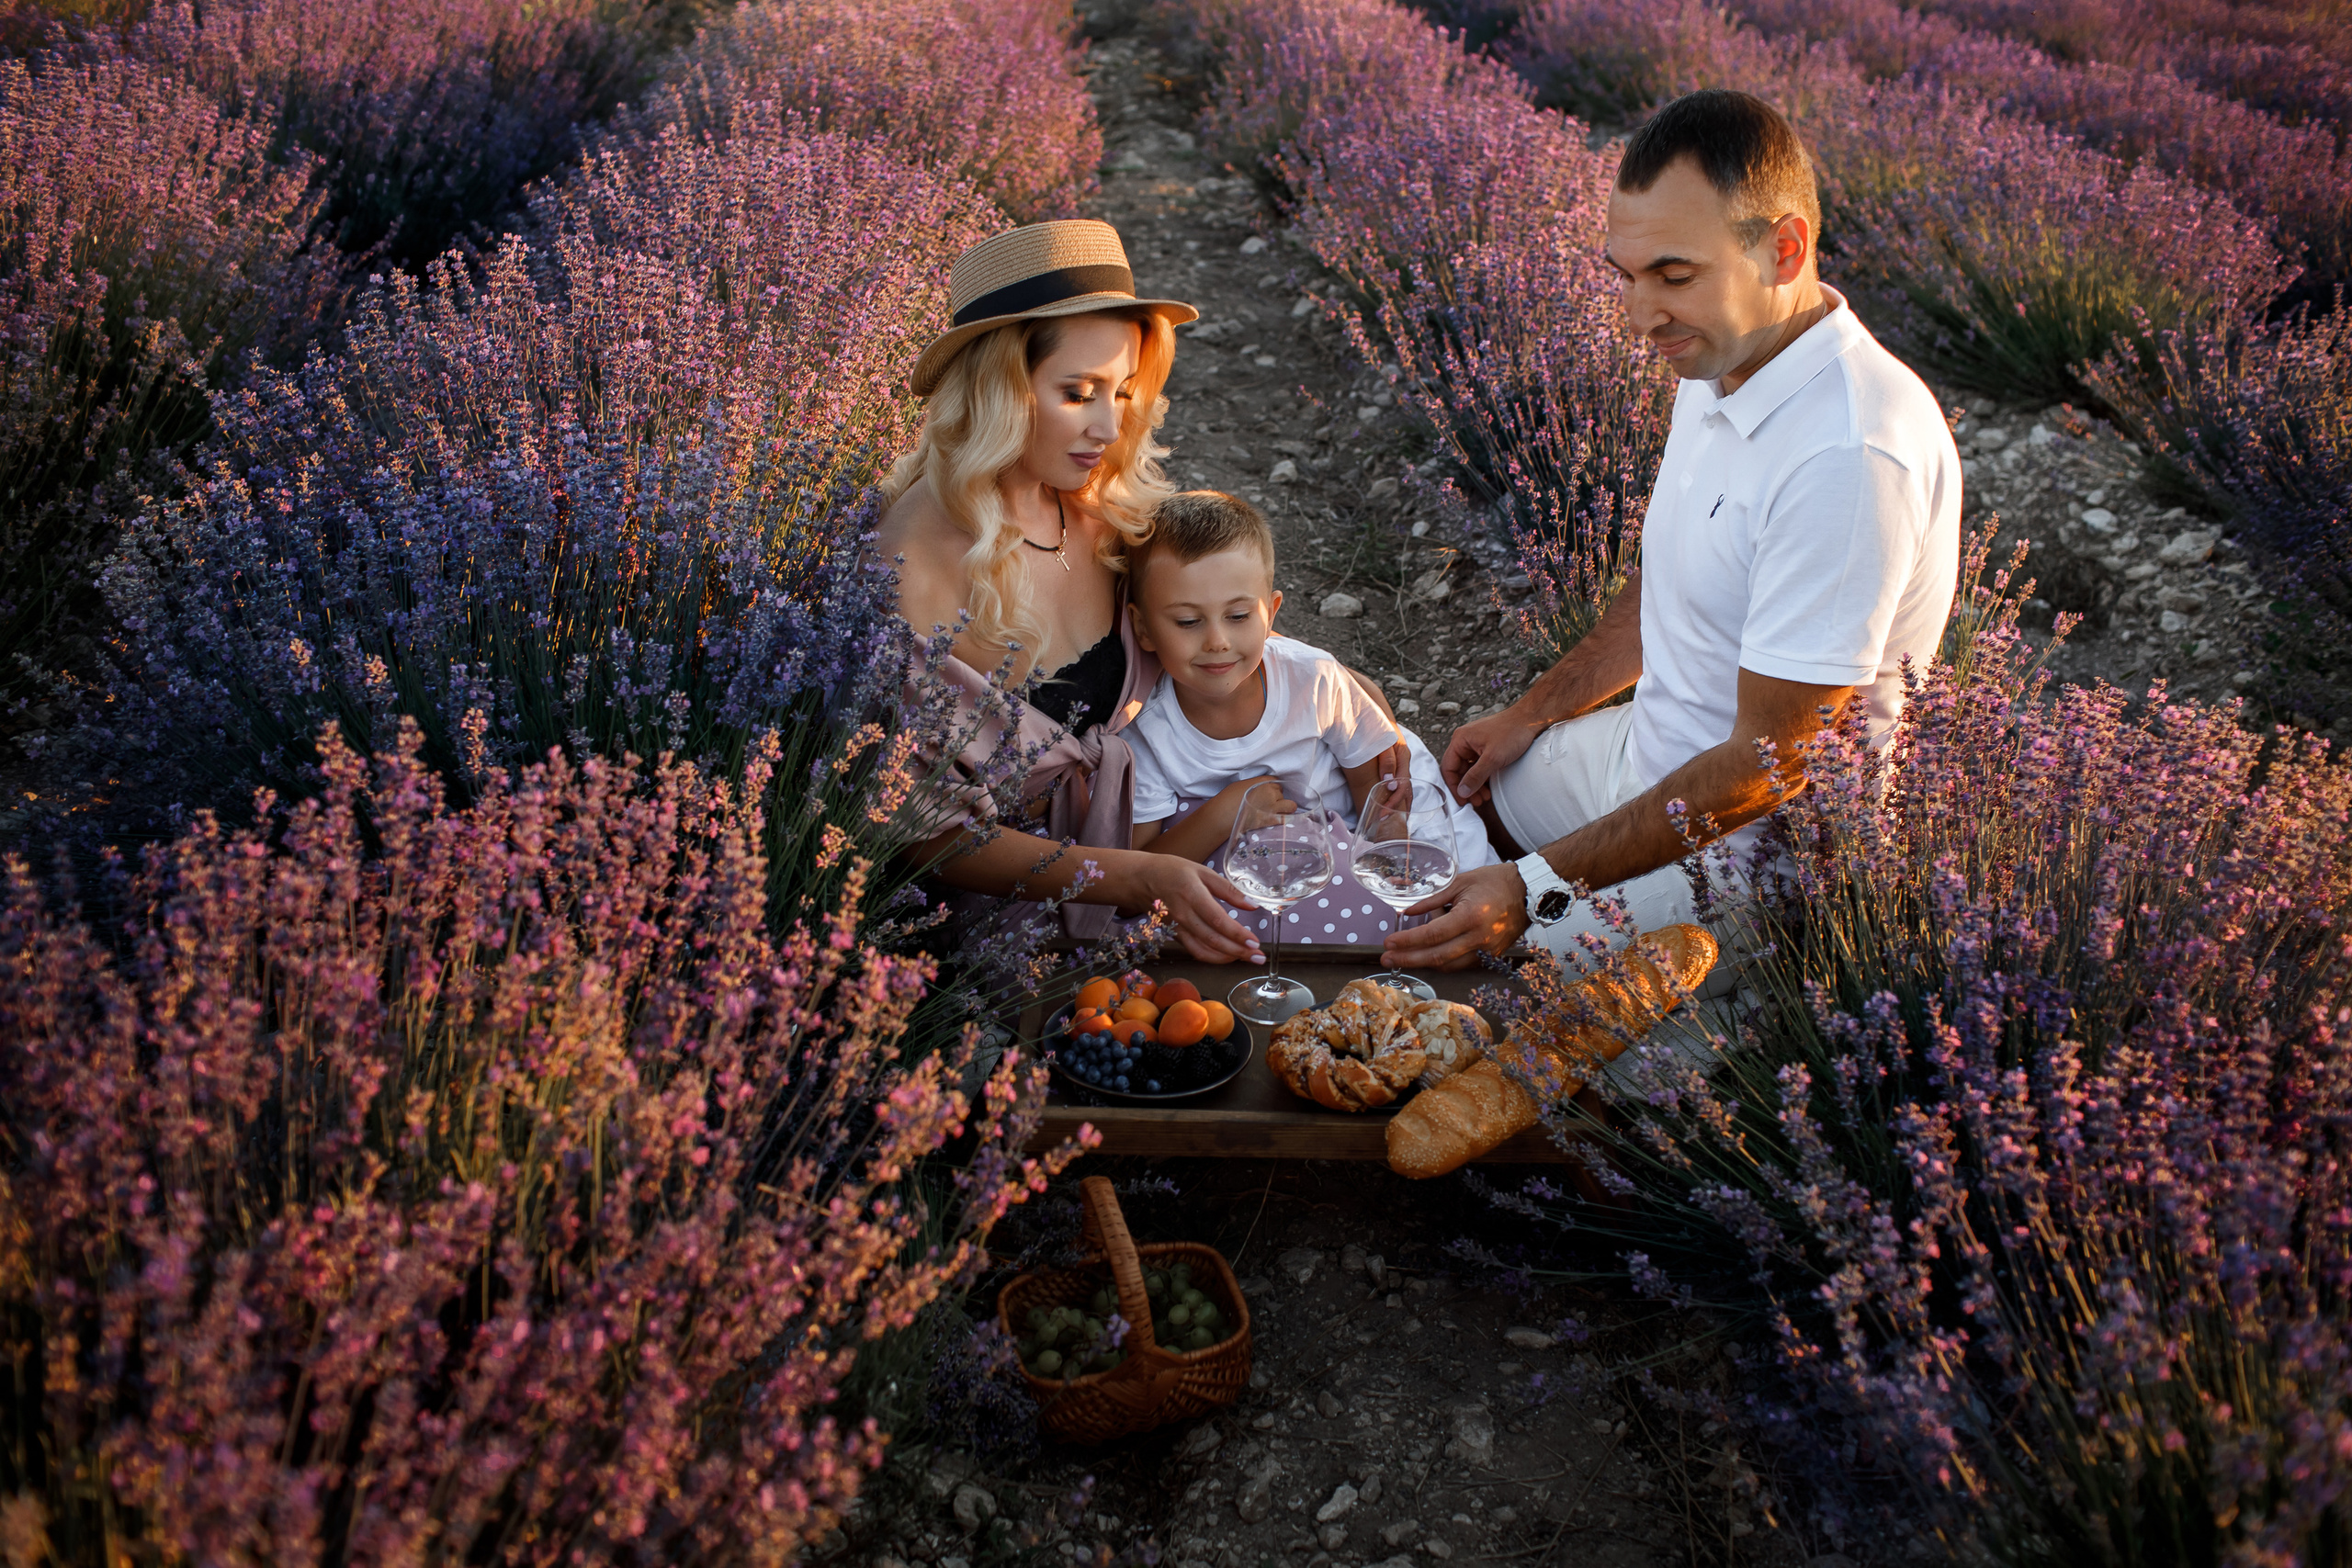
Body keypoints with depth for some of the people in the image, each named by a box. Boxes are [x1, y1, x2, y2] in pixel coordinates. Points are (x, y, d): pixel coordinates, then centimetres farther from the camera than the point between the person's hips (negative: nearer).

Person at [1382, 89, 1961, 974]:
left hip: (1743, 845, -9)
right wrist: (1533, 713, 18)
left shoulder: (1851, 455, -32)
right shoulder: (1722, 364, 0)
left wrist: (1537, 886, -31)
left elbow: (1771, 763, -30)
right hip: (1647, 754, 10)